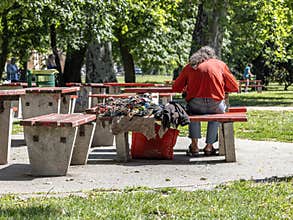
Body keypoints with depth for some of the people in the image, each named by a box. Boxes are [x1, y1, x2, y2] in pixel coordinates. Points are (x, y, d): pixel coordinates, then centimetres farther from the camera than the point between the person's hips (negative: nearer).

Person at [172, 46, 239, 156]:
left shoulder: (190, 66, 13)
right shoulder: (220, 64, 12)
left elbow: (176, 88, 14)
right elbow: (234, 87, 16)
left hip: (196, 106, 0)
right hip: (215, 105, 0)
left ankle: (194, 145, 24)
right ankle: (209, 146, 27)